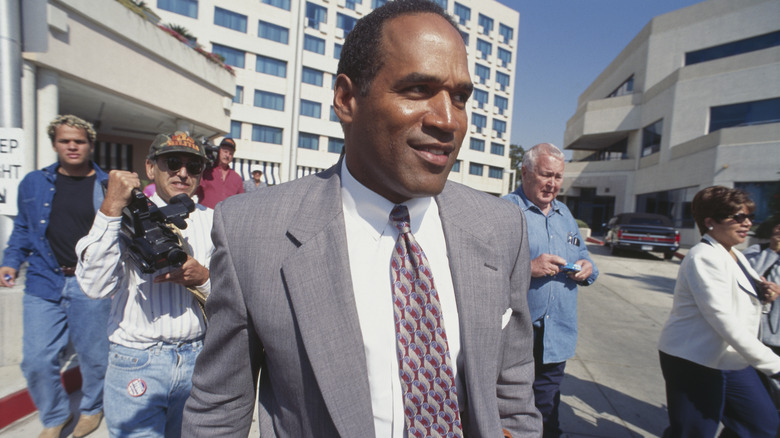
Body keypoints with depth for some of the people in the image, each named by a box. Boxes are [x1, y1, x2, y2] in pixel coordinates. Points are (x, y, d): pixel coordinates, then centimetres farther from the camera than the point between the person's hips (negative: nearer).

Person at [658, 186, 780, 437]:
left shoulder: (736, 257, 10)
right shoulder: (703, 257, -20)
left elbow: (739, 299, 21)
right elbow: (724, 321, -27)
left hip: (732, 360, 9)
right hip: (694, 362, -9)